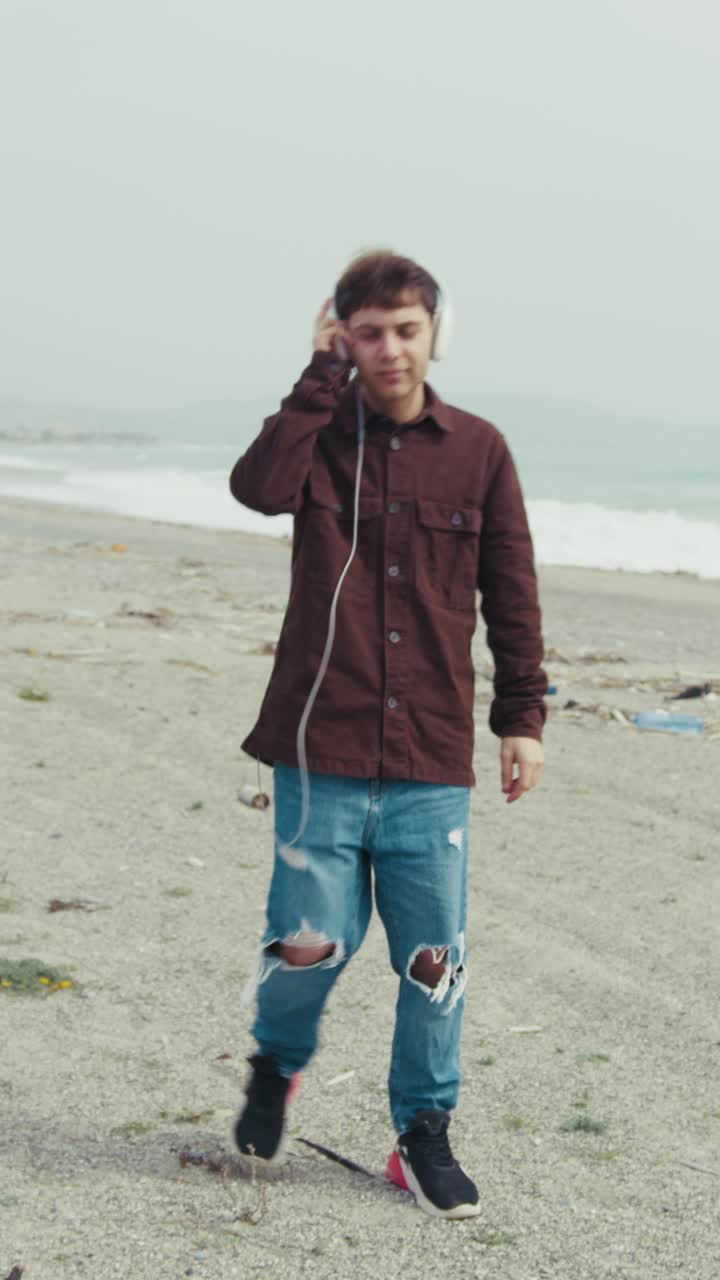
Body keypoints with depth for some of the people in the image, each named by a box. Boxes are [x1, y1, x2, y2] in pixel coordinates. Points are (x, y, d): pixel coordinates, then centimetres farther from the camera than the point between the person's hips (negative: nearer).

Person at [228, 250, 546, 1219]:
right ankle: (278, 1064, 33)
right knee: (311, 944, 1)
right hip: (321, 749, -1)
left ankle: (424, 1133, 22)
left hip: (432, 759, 1)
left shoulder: (479, 451, 5)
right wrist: (324, 377, -16)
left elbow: (512, 595, 9)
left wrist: (523, 718, 7)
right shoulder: (319, 437, 2)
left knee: (435, 959, 4)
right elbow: (261, 486, -22)